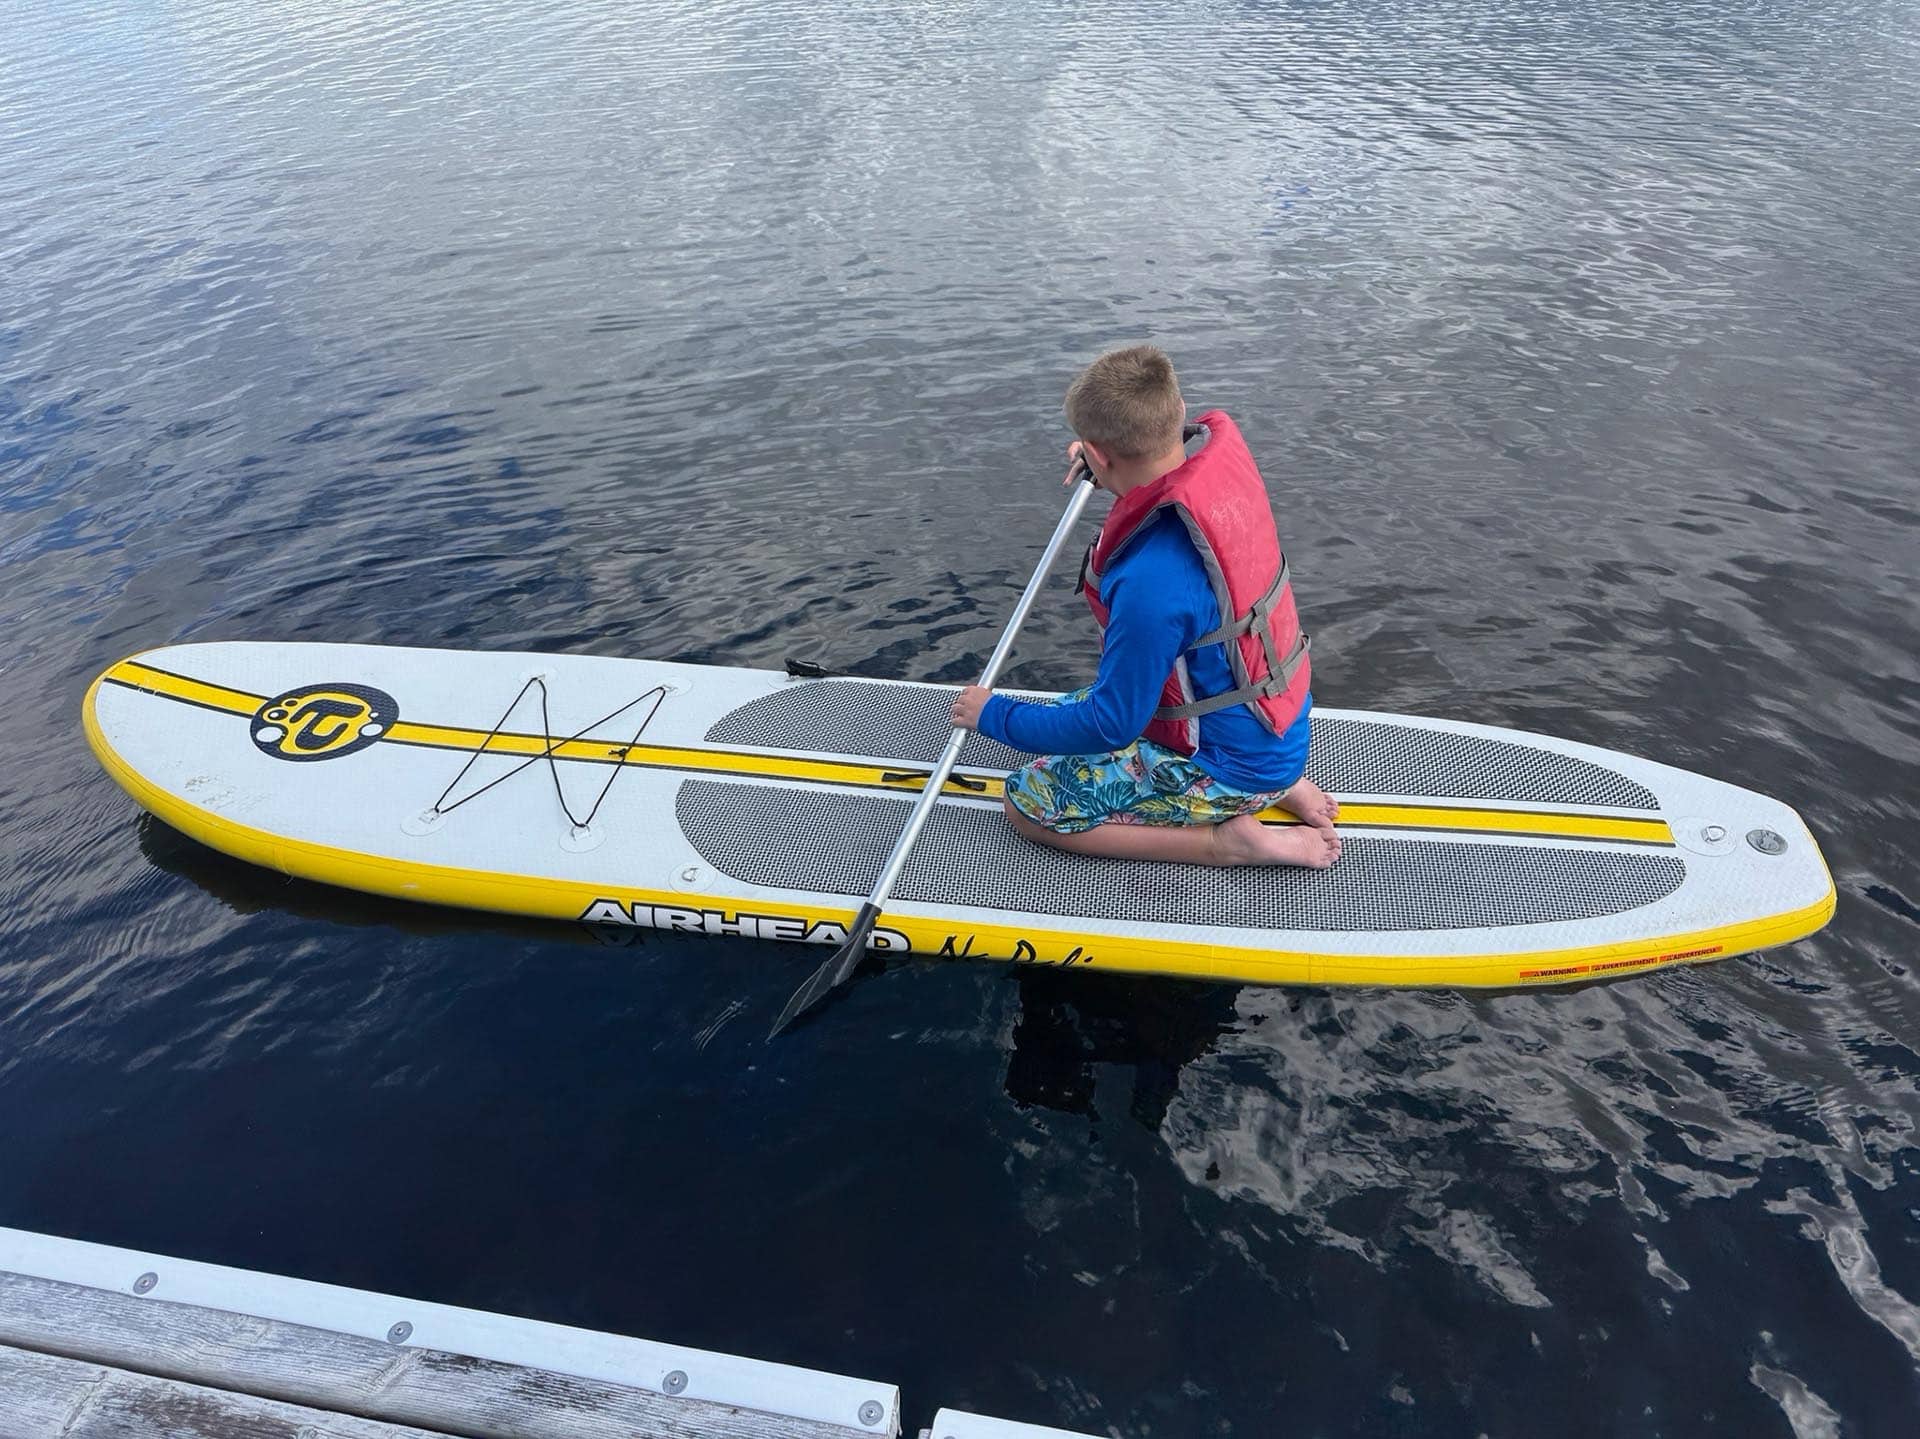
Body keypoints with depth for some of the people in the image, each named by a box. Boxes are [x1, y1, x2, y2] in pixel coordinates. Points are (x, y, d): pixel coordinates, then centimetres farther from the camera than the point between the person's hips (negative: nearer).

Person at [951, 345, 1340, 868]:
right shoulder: (1222, 448, -13)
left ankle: (1228, 837, -4)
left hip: (1229, 763, -8)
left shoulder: (1149, 581, -37)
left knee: (1029, 804, -1)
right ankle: (1275, 782, 17)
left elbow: (1111, 726, -23)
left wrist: (994, 716, -11)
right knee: (1072, 704, 26)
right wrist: (1112, 464, 12)